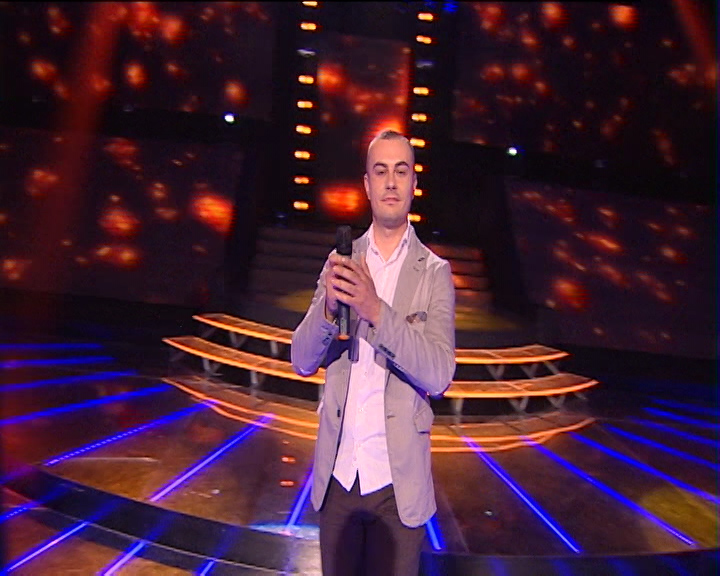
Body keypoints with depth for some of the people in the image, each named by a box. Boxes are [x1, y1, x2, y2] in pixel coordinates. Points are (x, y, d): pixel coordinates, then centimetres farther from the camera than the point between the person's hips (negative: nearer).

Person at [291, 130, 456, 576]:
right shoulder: (340, 260, 3)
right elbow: (302, 361, -1)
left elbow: (439, 376, -15)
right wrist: (329, 306, -21)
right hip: (337, 472, 2)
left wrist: (376, 310, -28)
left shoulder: (435, 272, -4)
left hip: (398, 479, -2)